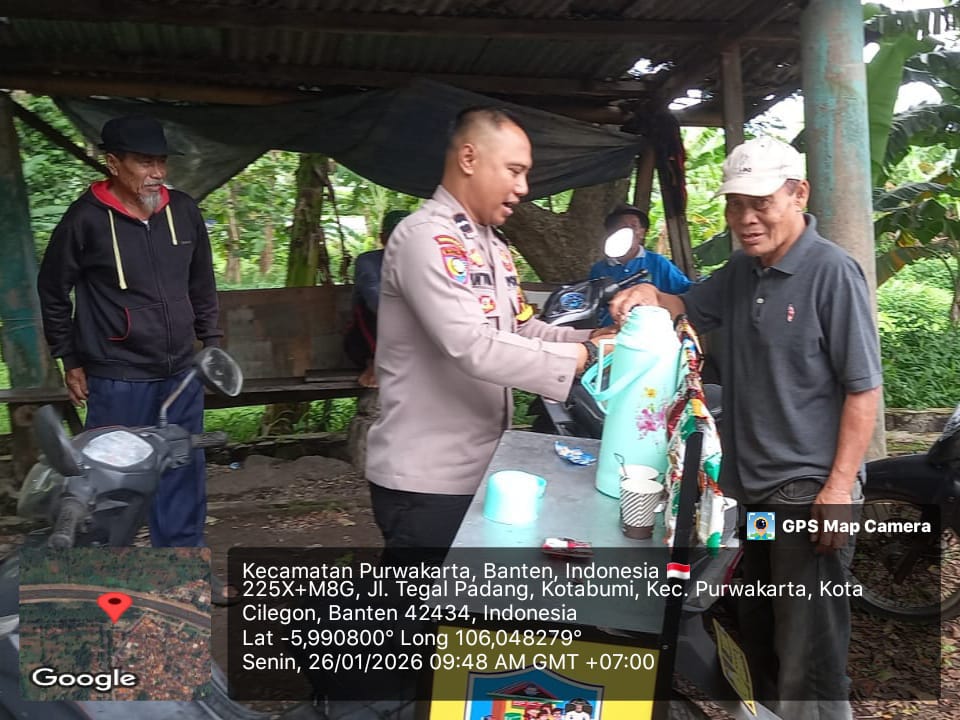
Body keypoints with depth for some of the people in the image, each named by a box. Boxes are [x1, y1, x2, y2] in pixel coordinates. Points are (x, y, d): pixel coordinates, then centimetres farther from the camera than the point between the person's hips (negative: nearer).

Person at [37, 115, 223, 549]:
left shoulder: (183, 211, 1)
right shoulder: (87, 219, -11)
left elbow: (202, 285, 14)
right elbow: (52, 292, 1)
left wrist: (212, 341, 13)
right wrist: (71, 361, 2)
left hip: (182, 374, 5)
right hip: (117, 381, -4)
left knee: (184, 476, 13)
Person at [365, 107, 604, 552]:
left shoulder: (493, 247, 14)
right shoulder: (425, 237, -18)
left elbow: (524, 331, 14)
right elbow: (474, 347, -29)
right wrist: (582, 357, -25)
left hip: (480, 470, 9)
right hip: (426, 480, -9)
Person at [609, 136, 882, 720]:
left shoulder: (832, 272, -13)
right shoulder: (742, 271, 8)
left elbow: (864, 389, -14)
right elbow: (692, 307, 24)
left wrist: (840, 487, -19)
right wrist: (651, 295, 1)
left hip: (809, 489, -7)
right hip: (749, 484, 8)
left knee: (808, 657, 0)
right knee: (758, 633, 21)